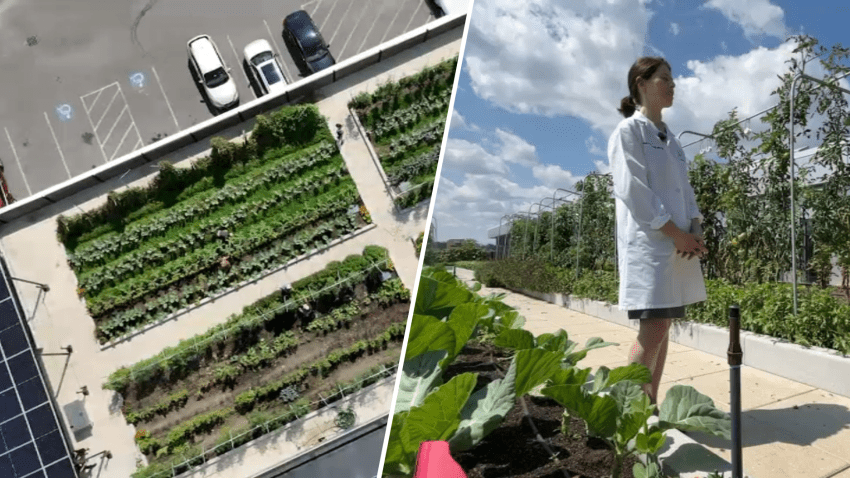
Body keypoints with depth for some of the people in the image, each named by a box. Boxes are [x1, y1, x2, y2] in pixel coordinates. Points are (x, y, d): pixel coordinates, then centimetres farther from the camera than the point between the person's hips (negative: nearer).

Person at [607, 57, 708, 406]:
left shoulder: (670, 139, 21)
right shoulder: (628, 131, -4)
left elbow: (684, 188, 17)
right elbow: (634, 191, -13)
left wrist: (695, 230, -1)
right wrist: (677, 234, -14)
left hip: (679, 243, 8)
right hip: (647, 242, -8)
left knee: (663, 327, 6)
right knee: (654, 328, -13)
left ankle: (650, 405, 13)